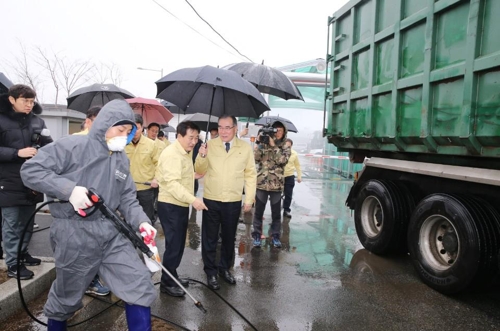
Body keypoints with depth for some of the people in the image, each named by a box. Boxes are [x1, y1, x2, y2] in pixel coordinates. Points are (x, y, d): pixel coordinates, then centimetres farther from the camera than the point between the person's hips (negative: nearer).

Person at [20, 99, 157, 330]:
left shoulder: (122, 160, 10)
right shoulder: (71, 146, -9)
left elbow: (127, 199, 10)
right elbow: (30, 170, -12)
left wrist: (141, 221, -8)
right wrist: (69, 189, -24)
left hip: (112, 233, 5)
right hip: (75, 234, -5)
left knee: (140, 286, -1)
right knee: (67, 295, 17)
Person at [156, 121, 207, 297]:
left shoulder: (185, 153, 14)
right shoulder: (172, 154, -18)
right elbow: (172, 183, -29)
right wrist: (193, 199, -35)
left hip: (181, 205, 10)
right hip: (171, 206, -10)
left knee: (179, 244, 16)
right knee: (173, 244, -4)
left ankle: (172, 276, 30)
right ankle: (167, 282, 10)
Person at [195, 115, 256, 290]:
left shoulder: (245, 147, -1)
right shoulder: (209, 145, -3)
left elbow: (250, 174, 3)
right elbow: (200, 172, -1)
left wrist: (249, 199, 0)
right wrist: (202, 156, -21)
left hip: (233, 202, 1)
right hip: (211, 200, -1)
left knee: (229, 237, 15)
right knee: (210, 238, 8)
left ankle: (225, 268, 35)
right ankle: (211, 272, 24)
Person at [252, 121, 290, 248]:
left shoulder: (285, 147, 4)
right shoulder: (263, 143, 4)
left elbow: (282, 160, -15)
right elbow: (255, 158, -7)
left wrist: (273, 145, -16)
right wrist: (259, 143, -15)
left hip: (277, 184, 0)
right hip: (261, 183, 0)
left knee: (276, 213, 9)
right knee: (258, 211, 7)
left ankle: (275, 236, 22)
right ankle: (257, 235, 20)